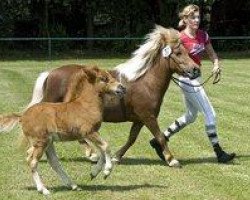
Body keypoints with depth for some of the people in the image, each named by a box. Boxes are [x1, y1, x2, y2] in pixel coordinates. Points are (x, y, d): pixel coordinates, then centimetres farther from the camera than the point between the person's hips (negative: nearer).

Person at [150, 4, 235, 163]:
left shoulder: (203, 35, 5)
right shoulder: (180, 39, -16)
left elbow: (211, 53, 15)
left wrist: (216, 65, -4)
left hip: (196, 79, 9)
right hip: (188, 80, -9)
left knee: (191, 116, 20)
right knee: (210, 114, -7)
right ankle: (219, 153, 0)